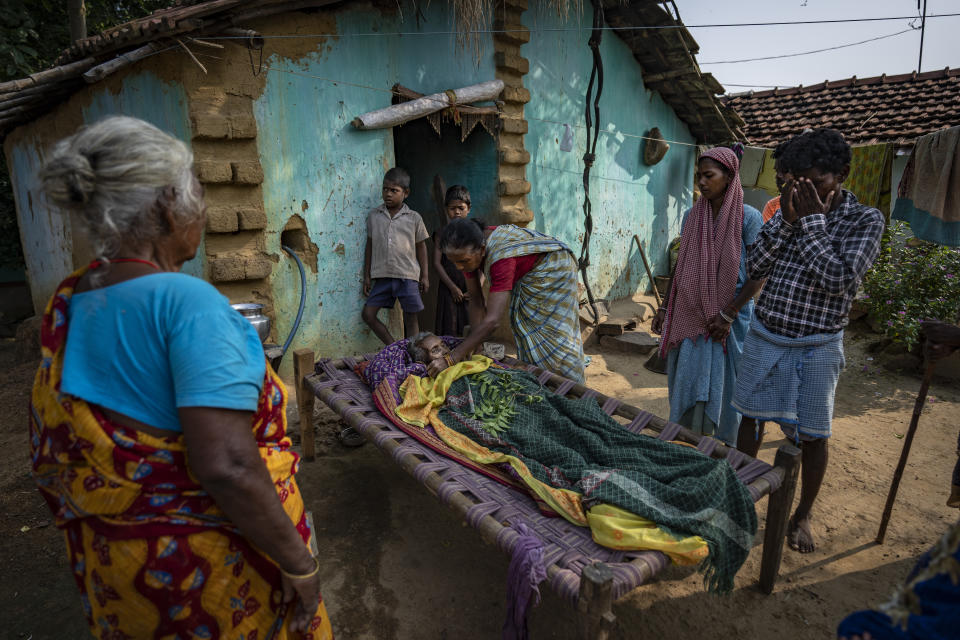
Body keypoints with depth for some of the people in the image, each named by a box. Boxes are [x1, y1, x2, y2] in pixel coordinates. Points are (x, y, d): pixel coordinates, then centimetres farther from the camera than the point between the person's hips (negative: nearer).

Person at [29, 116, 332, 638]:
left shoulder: (66, 303, -2)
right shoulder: (188, 301, -26)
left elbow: (51, 455, 7)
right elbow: (226, 467, -33)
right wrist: (300, 564, -21)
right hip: (209, 564, -7)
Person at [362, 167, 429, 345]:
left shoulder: (414, 218, 2)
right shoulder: (373, 215, 7)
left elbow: (421, 247, 9)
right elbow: (370, 245, 12)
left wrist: (424, 276, 5)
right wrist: (366, 276, 9)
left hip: (407, 275, -2)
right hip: (382, 275, 2)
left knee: (411, 318, 3)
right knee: (368, 314, -2)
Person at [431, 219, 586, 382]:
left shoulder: (500, 257, -44)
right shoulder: (468, 252, -21)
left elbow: (492, 321, -47)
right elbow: (476, 300, -13)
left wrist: (450, 360, -47)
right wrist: (474, 346, -18)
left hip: (552, 270, -7)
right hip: (525, 278, 7)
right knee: (526, 329, 9)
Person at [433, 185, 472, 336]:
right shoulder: (442, 233, 3)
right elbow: (437, 263, -3)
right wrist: (453, 287, -10)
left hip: (470, 289, 1)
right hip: (449, 288, -1)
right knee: (450, 329, -2)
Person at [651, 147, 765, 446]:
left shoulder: (748, 217, -8)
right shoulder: (692, 215, 6)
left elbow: (759, 274, -9)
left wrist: (728, 314, -14)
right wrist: (665, 307, 9)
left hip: (730, 316, -4)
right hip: (690, 314, 4)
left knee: (723, 385, 5)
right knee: (686, 382, 10)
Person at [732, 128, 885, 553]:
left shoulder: (865, 220, -8)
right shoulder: (791, 210, 3)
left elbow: (838, 280, -22)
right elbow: (754, 269, -5)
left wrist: (813, 222, -18)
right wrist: (787, 220, -14)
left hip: (814, 348, -3)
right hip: (764, 336, 4)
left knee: (811, 436, 8)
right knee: (750, 419, 14)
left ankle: (802, 516, 29)